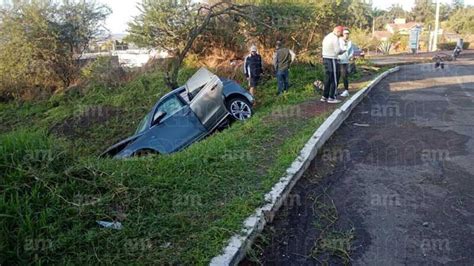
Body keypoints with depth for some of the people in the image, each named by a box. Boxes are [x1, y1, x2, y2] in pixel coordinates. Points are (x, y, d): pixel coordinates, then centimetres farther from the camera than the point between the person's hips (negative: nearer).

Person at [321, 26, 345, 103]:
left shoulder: (327, 37, 14)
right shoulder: (335, 39, -15)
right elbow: (338, 51, -17)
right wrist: (343, 51, 4)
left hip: (325, 59, 9)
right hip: (332, 60, -9)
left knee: (327, 79, 13)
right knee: (334, 79, -2)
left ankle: (325, 96, 15)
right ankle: (331, 98, 0)